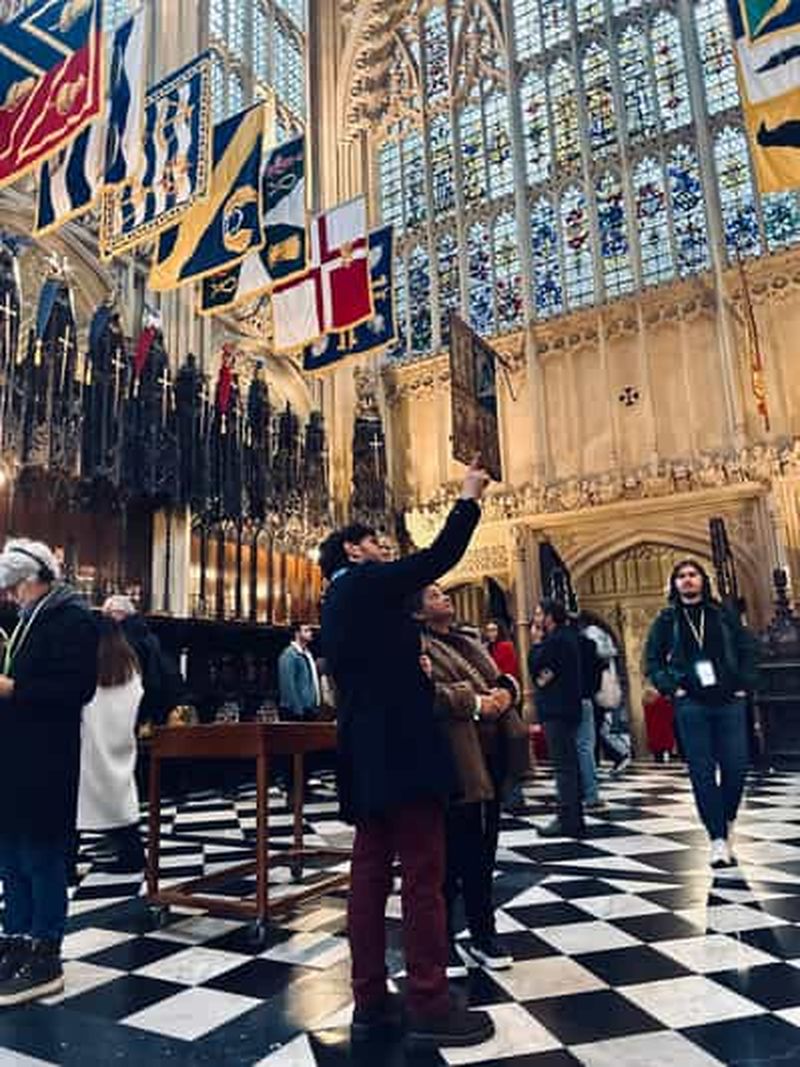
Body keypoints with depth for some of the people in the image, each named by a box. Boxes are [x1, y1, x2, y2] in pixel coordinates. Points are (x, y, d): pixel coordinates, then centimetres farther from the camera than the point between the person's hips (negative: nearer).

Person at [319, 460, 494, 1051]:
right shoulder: (366, 582, -7)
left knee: (371, 872, 10)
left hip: (368, 752, 10)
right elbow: (440, 557, -11)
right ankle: (430, 1005, 3)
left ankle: (371, 1001, 17)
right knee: (424, 875, -4)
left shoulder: (338, 603, 19)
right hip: (402, 747, -10)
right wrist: (470, 497, -1)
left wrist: (416, 670, 15)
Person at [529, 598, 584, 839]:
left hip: (557, 710, -10)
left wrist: (536, 642, -2)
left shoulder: (555, 639, -14)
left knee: (564, 766, -8)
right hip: (567, 708, 10)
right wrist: (543, 675, -3)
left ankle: (568, 821, -5)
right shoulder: (567, 636, 16)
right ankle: (574, 819, 20)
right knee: (570, 765, 13)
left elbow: (535, 667, -11)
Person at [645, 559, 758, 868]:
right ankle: (718, 839, 4)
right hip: (691, 705, -1)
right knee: (703, 772, -3)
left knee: (736, 767, 0)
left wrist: (744, 685, 0)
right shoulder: (667, 620, 5)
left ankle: (726, 821, 27)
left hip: (729, 702, 1)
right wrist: (671, 688, -6)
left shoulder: (723, 613, 8)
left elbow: (747, 649, 9)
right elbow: (653, 660, 6)